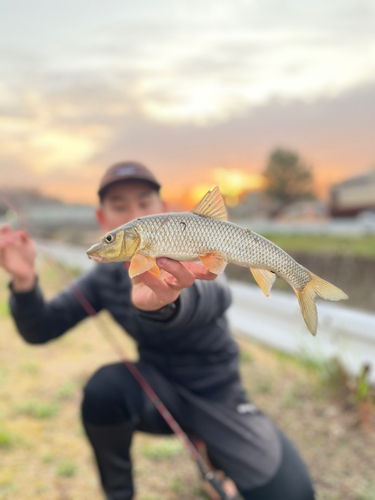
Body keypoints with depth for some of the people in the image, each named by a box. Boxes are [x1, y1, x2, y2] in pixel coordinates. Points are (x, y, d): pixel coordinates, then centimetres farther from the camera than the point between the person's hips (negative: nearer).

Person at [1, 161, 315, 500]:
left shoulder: (186, 257, -21)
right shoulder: (105, 277, -6)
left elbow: (216, 296, -45)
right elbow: (40, 330, -7)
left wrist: (165, 301, -69)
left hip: (216, 397, -2)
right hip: (160, 394, 2)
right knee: (105, 385, -30)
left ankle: (213, 450, 15)